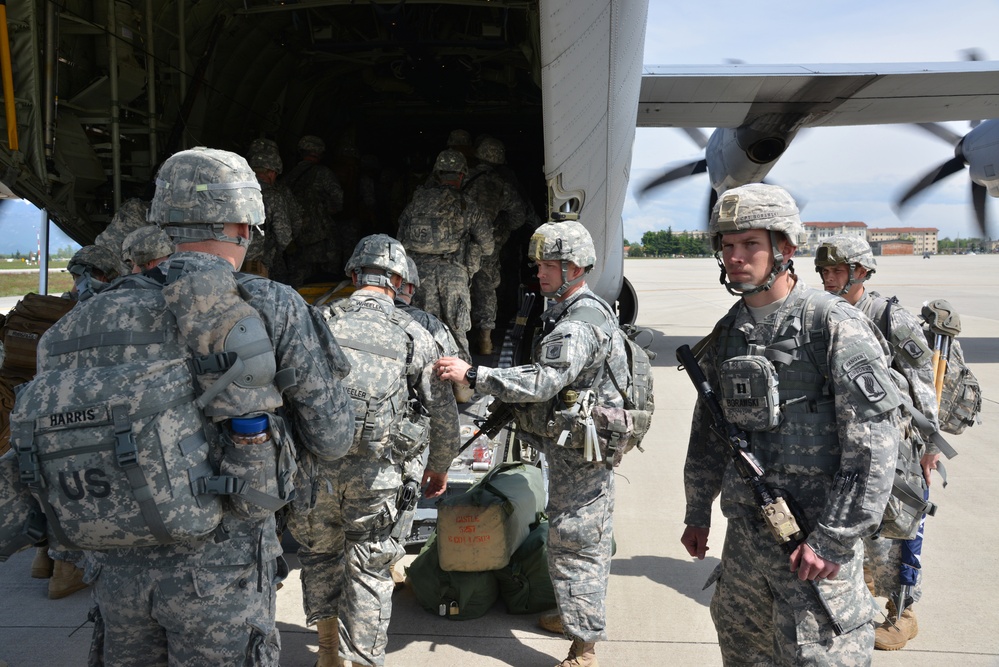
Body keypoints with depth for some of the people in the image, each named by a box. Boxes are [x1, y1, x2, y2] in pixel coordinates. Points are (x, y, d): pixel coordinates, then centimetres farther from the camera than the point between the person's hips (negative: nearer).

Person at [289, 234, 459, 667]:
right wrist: (440, 466, 19)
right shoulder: (413, 334, 1)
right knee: (369, 570, 12)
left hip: (315, 464, 2)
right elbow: (443, 410, 4)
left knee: (319, 552, 23)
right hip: (375, 473, -1)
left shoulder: (320, 322, 2)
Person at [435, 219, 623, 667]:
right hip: (580, 446, 11)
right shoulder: (585, 311, 12)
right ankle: (577, 614, 39)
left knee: (573, 544, -4)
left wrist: (471, 374, -35)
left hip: (578, 450, -11)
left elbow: (542, 382, -35)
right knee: (588, 537, 22)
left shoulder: (578, 324, -24)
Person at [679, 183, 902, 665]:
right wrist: (698, 512, 17)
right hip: (744, 533, 7)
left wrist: (834, 540, -18)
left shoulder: (835, 326, -14)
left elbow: (875, 441, -17)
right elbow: (708, 431, 16)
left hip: (815, 540, -7)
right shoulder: (727, 334, 7)